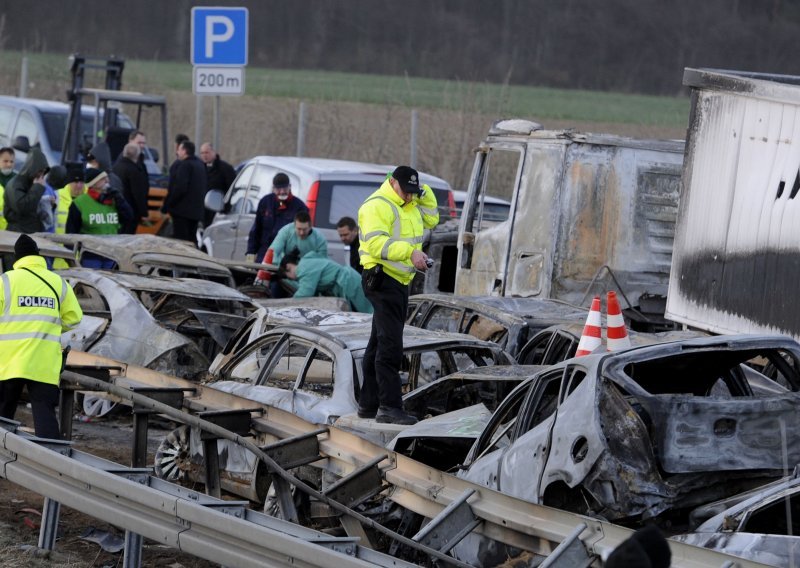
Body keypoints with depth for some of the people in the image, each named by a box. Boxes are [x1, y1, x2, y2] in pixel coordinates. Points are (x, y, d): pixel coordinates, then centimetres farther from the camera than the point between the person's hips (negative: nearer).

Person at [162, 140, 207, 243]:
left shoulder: (185, 165, -14)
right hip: (196, 210, 9)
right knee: (192, 240, 14)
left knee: (180, 240, -9)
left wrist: (165, 207, -15)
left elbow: (179, 188, -21)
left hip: (183, 211, -9)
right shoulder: (199, 164, 15)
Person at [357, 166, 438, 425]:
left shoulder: (410, 205, 16)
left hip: (399, 281, 10)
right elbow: (377, 244, -26)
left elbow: (431, 220, 23)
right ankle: (390, 406, -19)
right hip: (382, 279, -10)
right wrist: (410, 252, -34)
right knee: (390, 345, -15)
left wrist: (423, 193, 9)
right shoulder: (378, 206, -15)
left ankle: (368, 404, 19)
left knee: (379, 344, 13)